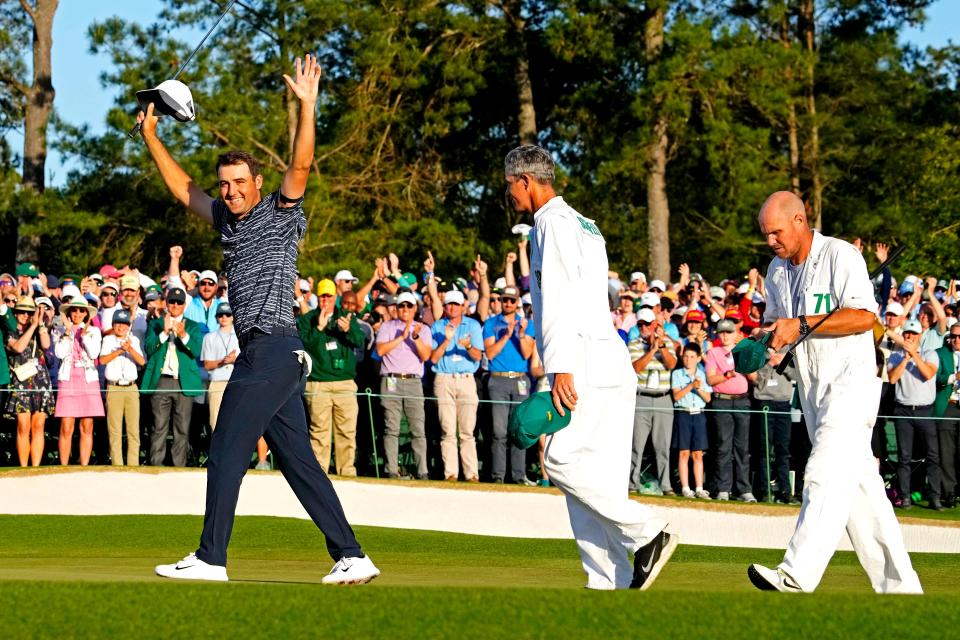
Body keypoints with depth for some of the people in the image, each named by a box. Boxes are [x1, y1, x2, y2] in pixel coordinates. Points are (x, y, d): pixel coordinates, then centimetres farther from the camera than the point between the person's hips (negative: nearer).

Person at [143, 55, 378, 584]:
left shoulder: (279, 213, 0)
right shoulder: (229, 220, 21)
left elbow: (301, 165, -14)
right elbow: (184, 189, 32)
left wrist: (306, 107, -24)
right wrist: (151, 139, 31)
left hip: (273, 349, -9)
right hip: (260, 354, 9)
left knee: (227, 451, -8)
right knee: (297, 460, 4)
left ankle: (211, 558, -5)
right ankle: (351, 556, 1)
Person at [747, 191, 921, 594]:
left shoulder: (840, 255, -10)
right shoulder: (778, 270, 13)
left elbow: (865, 316, -20)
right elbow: (775, 322, 24)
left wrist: (801, 325, -23)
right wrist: (772, 337, -1)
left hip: (852, 383, -8)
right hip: (813, 390, 8)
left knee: (826, 476, -20)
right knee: (858, 486, 8)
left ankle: (796, 578, -32)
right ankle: (898, 585, 12)